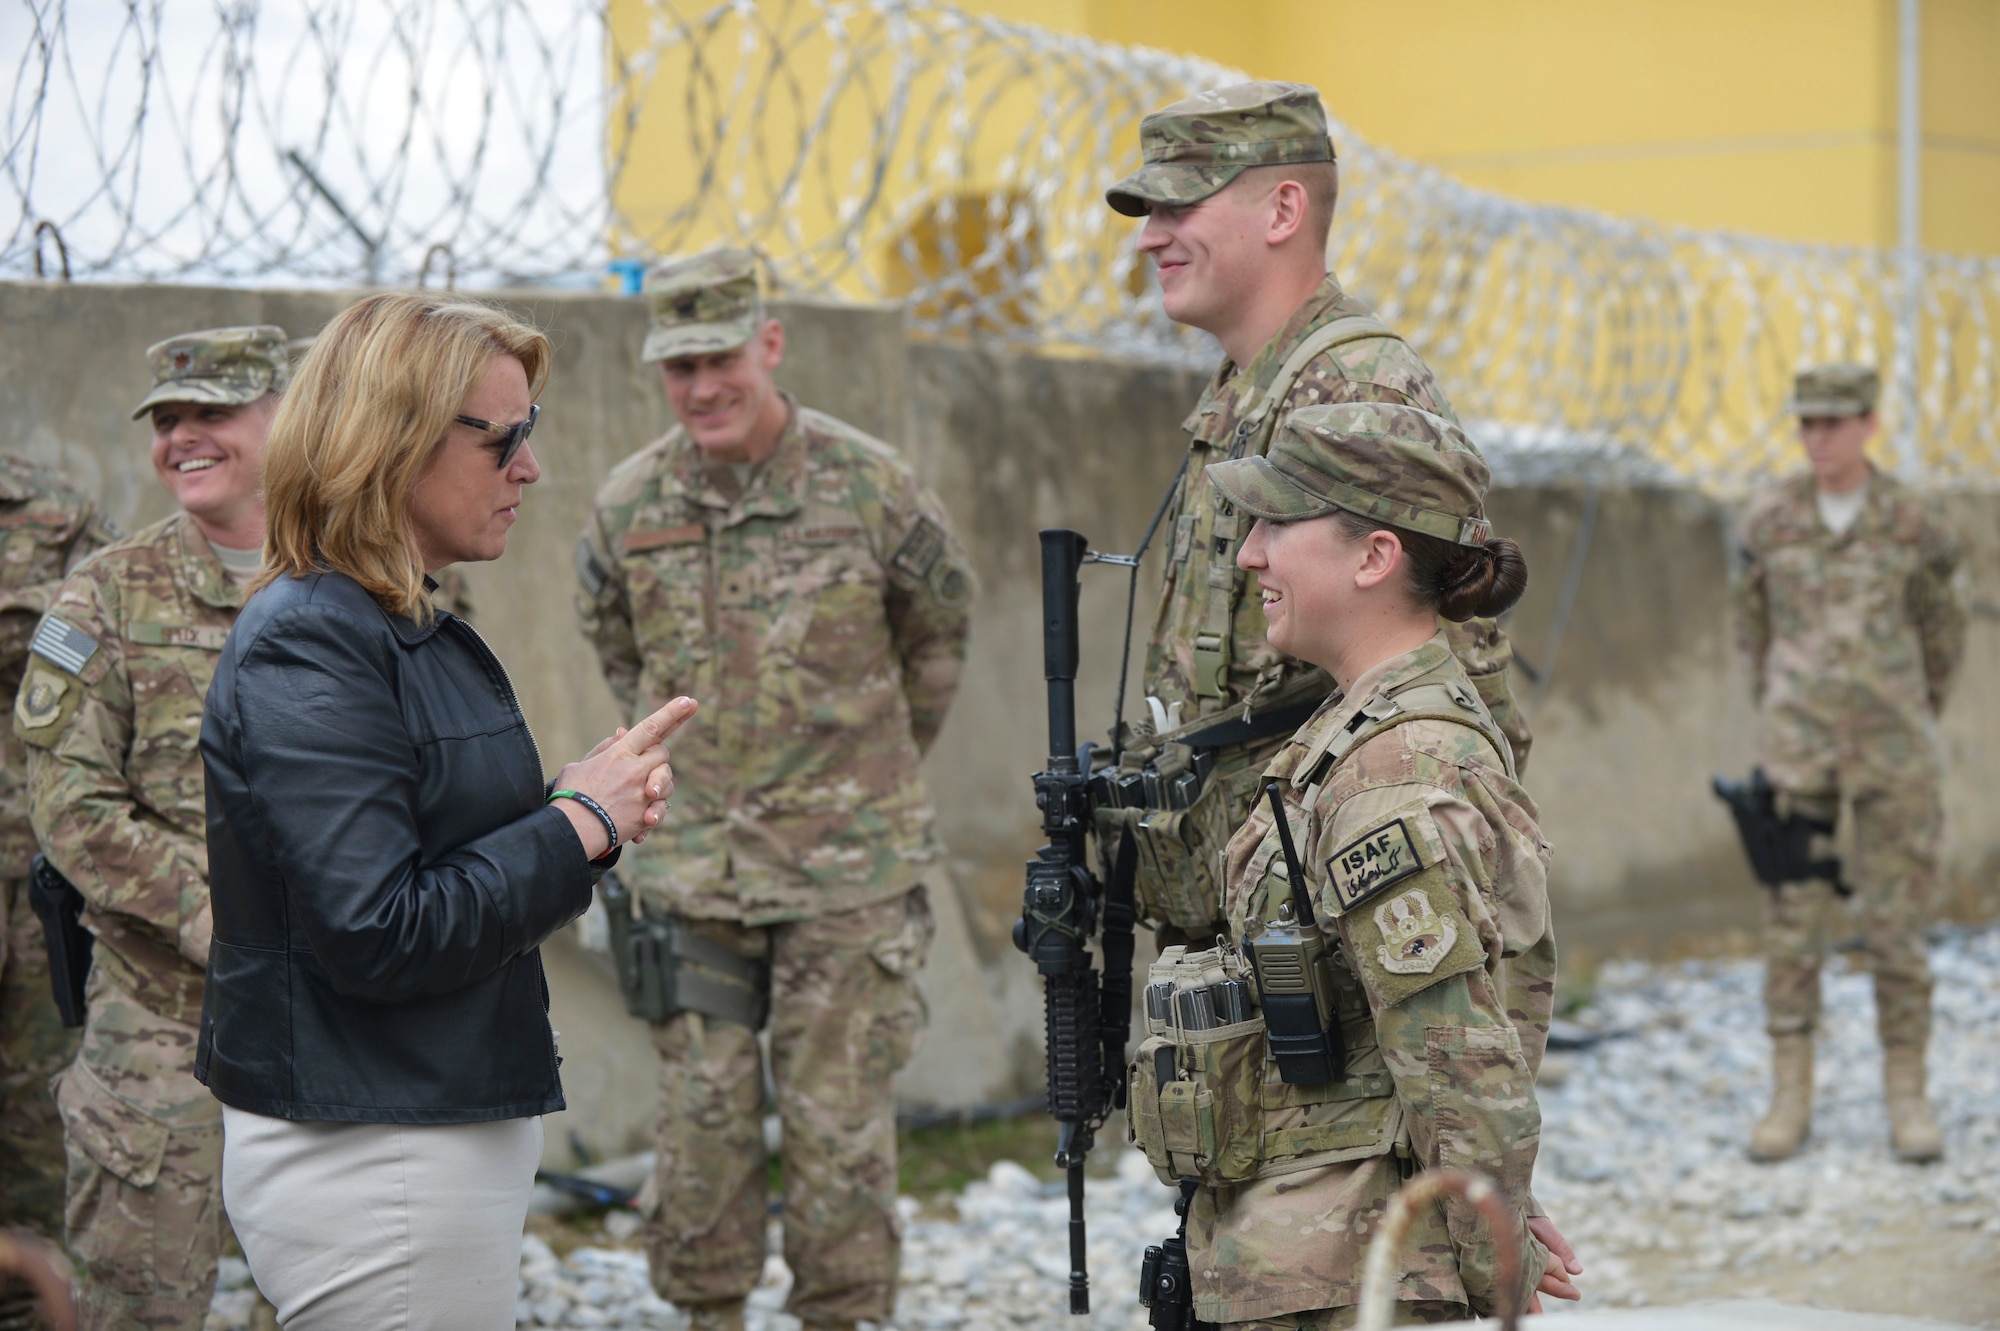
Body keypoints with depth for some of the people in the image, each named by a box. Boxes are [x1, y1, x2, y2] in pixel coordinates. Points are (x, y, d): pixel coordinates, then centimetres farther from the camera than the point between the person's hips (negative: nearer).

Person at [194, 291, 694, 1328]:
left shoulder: (410, 631, 13)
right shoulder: (306, 651, -18)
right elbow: (380, 938, -25)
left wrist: (586, 805, 1)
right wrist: (580, 823, -16)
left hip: (449, 1133, 10)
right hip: (370, 1161, -10)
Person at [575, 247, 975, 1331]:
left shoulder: (870, 487, -7)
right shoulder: (629, 507, 0)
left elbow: (938, 633, 11)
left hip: (850, 870, -2)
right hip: (693, 865, 2)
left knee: (839, 1120, 1)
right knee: (704, 1118, 4)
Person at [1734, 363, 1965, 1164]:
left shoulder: (1914, 524, -4)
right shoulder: (1768, 520, -1)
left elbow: (1943, 631, 11)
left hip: (1891, 752, -1)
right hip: (1798, 751, 1)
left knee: (1896, 923, 2)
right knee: (1792, 921, 2)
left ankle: (1907, 1101, 13)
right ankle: (1790, 1102, 11)